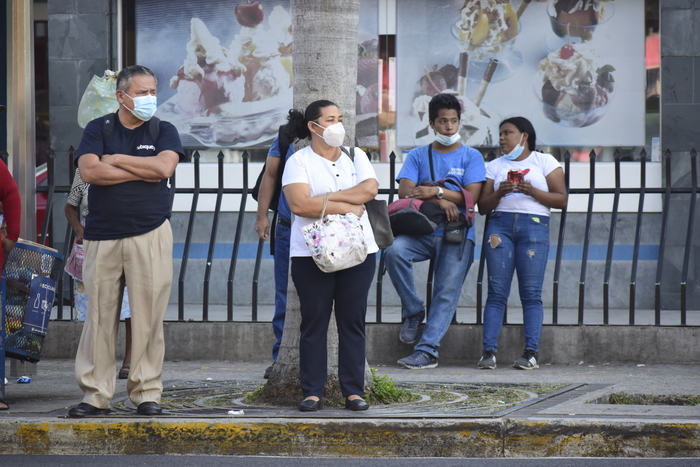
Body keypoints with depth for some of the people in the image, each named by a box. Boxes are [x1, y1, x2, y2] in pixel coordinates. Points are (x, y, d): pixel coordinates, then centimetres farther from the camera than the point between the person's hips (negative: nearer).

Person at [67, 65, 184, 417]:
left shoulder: (164, 132, 9)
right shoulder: (98, 129, 8)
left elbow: (164, 167, -10)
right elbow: (89, 171, -8)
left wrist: (116, 159, -5)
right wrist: (141, 172, -7)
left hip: (150, 235, 0)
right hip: (102, 237, 0)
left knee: (148, 315, -2)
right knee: (100, 315, -1)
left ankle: (146, 392, 5)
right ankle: (95, 394, 4)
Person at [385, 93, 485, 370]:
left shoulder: (471, 157, 10)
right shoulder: (418, 156, 14)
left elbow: (471, 196, -3)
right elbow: (405, 190, -1)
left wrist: (435, 191, -11)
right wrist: (441, 199, -14)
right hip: (422, 231, 1)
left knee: (446, 292, -12)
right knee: (395, 251, -28)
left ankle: (427, 350, -13)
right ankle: (413, 312, -10)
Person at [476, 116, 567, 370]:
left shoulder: (545, 162, 12)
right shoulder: (495, 166, 20)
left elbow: (561, 199, 4)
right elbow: (482, 206, 14)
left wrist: (531, 191, -9)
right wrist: (500, 192, -5)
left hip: (534, 226, -2)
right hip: (500, 224, 2)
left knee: (531, 292, -7)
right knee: (497, 291, -6)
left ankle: (532, 352, -9)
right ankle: (489, 351, -10)